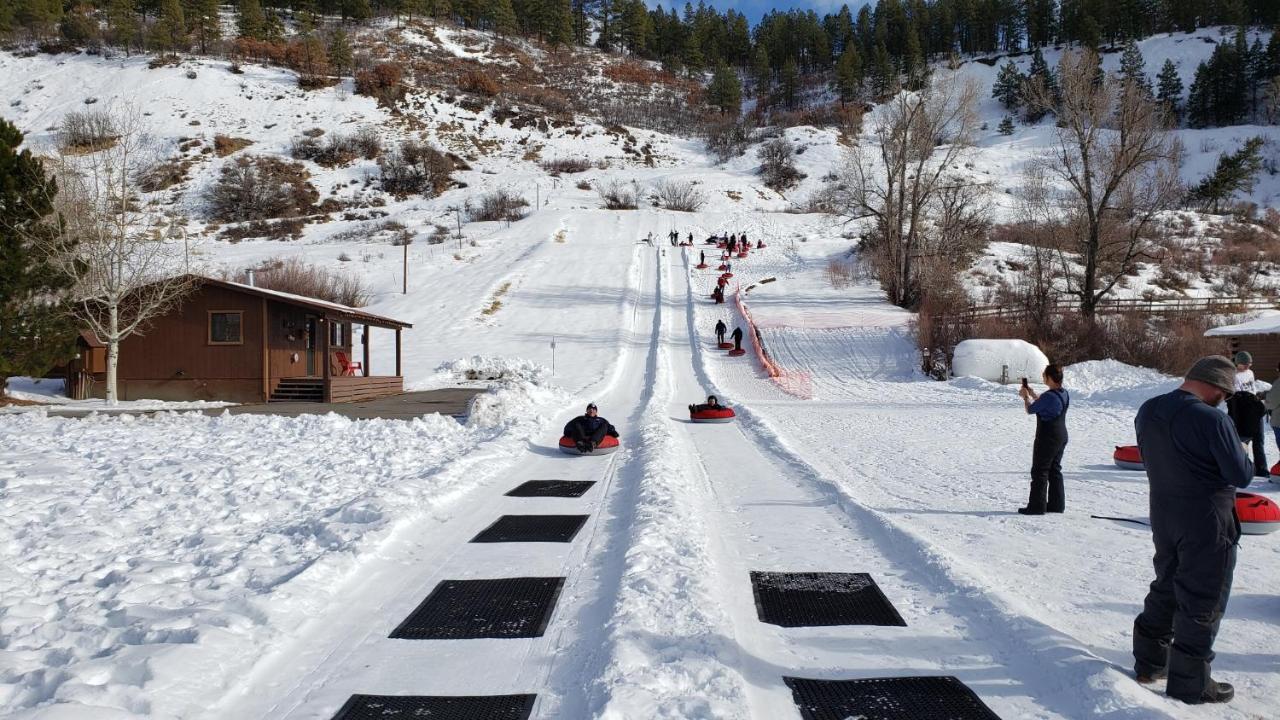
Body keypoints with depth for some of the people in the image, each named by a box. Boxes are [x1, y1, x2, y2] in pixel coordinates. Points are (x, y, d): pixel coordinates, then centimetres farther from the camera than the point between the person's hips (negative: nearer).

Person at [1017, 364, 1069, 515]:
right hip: (1061, 437, 9)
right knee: (1055, 470, 17)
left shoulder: (1049, 396, -24)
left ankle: (1037, 506, 3)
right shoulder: (1065, 394, 5)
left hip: (1047, 439, -9)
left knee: (1040, 472, -1)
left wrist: (1025, 396, 6)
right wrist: (1032, 394, 22)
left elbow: (1030, 410, -11)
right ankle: (1057, 504, 21)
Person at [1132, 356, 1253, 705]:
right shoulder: (1213, 420, -24)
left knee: (1166, 588, 22)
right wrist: (1241, 452, 2)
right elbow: (1241, 476, -17)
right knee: (1203, 601, 5)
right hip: (1207, 523, -7)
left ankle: (1149, 661, 32)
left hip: (1163, 517, 7)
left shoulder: (1147, 411, 0)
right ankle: (1190, 683, 12)